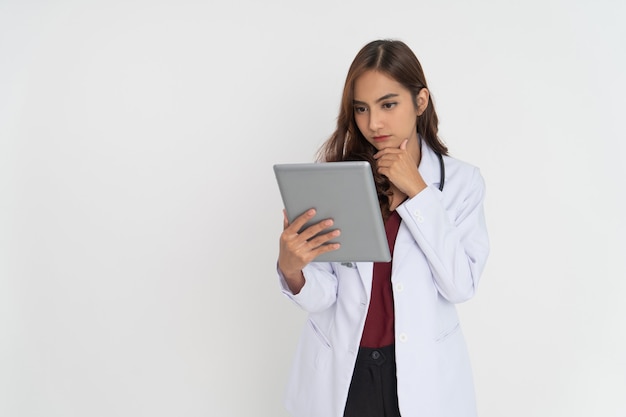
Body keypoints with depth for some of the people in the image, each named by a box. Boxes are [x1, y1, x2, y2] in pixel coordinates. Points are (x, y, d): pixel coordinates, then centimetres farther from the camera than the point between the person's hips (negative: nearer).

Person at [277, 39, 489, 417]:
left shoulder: (461, 181, -5)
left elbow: (462, 285, -14)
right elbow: (322, 297, -8)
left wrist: (417, 191, -17)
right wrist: (292, 269, -29)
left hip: (423, 373, 0)